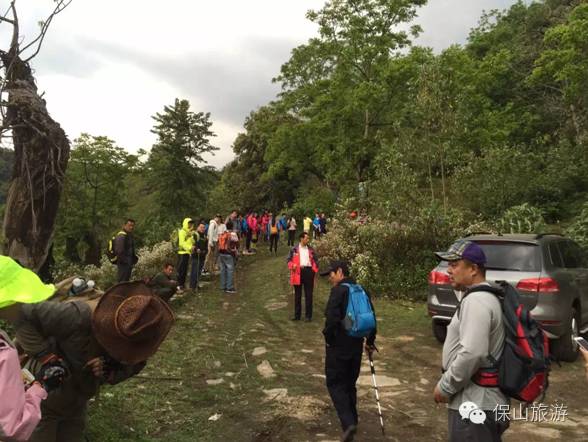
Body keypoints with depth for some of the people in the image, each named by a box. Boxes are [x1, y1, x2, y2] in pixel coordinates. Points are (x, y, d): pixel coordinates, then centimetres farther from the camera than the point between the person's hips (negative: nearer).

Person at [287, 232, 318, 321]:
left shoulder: (311, 249, 9)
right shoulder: (294, 249, 3)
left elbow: (315, 260, 11)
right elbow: (289, 260, 4)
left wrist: (314, 270, -1)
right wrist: (293, 266, -15)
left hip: (308, 271, 1)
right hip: (298, 272, -1)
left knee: (309, 295, 2)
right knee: (297, 295, 7)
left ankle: (308, 316, 10)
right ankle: (297, 315, 17)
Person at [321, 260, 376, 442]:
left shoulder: (339, 290, -16)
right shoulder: (362, 291, 8)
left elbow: (332, 318, -25)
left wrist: (328, 337, -9)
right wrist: (370, 342, 22)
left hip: (338, 347, -7)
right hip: (356, 346, 7)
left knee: (335, 384, 3)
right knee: (350, 384, 20)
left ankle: (348, 423, -8)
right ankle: (352, 420, 30)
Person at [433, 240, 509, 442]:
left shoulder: (476, 301, -20)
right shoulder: (486, 297, 13)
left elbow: (472, 353, -28)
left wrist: (445, 386, -17)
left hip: (474, 404, -10)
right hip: (479, 401, 10)